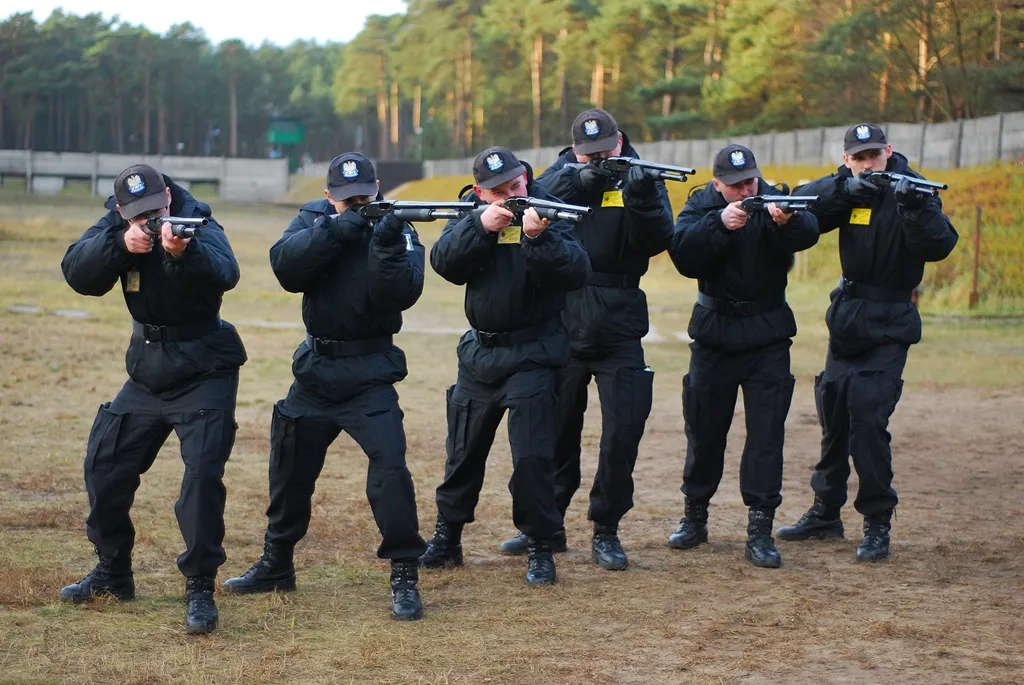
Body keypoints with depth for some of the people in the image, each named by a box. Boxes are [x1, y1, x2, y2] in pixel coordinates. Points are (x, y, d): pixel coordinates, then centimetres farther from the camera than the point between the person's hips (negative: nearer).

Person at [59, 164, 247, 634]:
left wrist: (184, 250, -60)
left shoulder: (198, 224, -19)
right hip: (146, 373, 6)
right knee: (105, 467, 8)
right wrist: (121, 243, -36)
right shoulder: (115, 224, -5)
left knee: (202, 474, -18)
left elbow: (225, 273, -40)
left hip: (203, 375, -6)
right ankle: (113, 573, 27)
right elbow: (77, 273, -18)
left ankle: (200, 588, -8)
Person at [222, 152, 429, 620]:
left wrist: (387, 248, -37)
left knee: (390, 465, -20)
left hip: (369, 374, -4)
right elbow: (285, 267, -17)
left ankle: (405, 577, -11)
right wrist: (335, 230, -28)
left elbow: (401, 295, -23)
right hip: (315, 371, 4)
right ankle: (275, 565, 33)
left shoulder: (396, 230, -8)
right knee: (290, 469, 14)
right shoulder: (313, 218, 1)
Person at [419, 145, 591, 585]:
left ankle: (541, 549, 4)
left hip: (531, 354, -4)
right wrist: (480, 226, -27)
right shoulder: (471, 212, 2)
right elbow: (444, 262, -13)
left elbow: (577, 272, -24)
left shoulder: (547, 211, -10)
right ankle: (447, 540, 28)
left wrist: (539, 236, -39)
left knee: (532, 456, -11)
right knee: (463, 451, 13)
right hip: (479, 351, 4)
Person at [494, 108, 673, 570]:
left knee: (623, 432, -4)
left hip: (618, 329, -1)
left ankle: (605, 532, 9)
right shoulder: (562, 174, 6)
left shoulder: (639, 179, 2)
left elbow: (658, 240, -12)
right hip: (561, 326, 1)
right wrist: (577, 180, -27)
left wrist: (642, 199, -29)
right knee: (556, 430, 10)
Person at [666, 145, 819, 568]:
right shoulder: (701, 206, -4)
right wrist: (720, 223, -37)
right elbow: (682, 254, -22)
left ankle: (760, 530, -4)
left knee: (767, 431, -6)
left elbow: (809, 233, -28)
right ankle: (695, 516, 26)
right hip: (714, 331, 1)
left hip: (767, 334, -1)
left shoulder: (776, 202, -6)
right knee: (704, 428, 9)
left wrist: (787, 221, -50)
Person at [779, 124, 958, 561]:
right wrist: (847, 188, -31)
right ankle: (826, 513, 27)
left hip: (888, 327, -6)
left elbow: (939, 246, -25)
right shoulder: (846, 190, 3)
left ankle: (878, 525, -5)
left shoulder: (912, 189, -10)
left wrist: (915, 207, -41)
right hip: (846, 320, 6)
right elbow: (802, 201, -16)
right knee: (833, 418, 13)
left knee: (868, 419, -14)